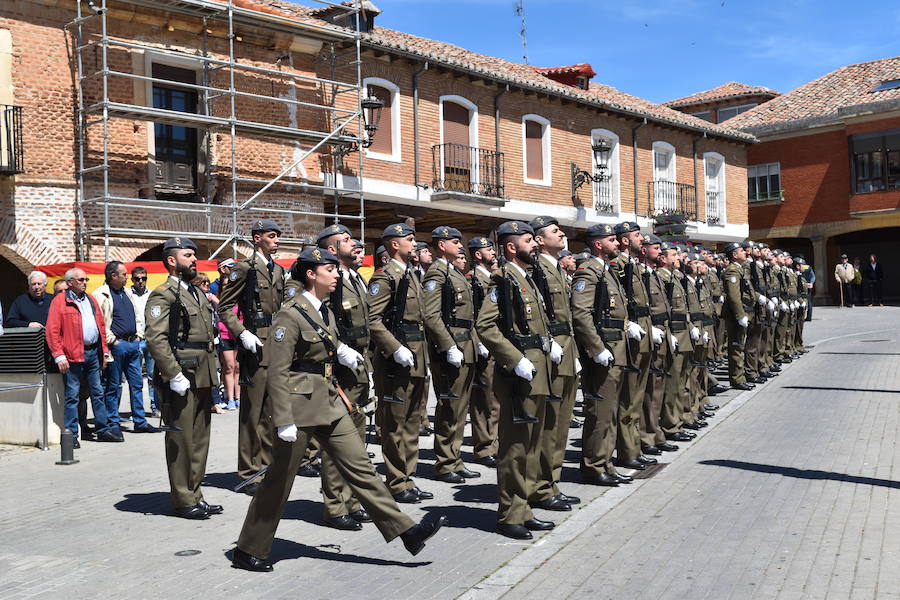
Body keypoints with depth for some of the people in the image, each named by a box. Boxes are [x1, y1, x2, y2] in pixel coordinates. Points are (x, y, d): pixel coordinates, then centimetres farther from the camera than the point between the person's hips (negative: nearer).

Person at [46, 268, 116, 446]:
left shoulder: (90, 300, 16)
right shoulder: (59, 301, -4)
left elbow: (101, 326, 19)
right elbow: (52, 331, -9)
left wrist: (104, 351, 14)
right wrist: (59, 356, -15)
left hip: (93, 353, 6)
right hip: (73, 356, -6)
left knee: (98, 393, 11)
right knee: (72, 396, -1)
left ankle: (103, 430, 19)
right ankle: (71, 434, 6)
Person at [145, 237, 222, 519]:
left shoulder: (198, 293, 19)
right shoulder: (163, 295, -9)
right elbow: (156, 339, -18)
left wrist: (214, 370, 17)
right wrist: (174, 375, -21)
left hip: (202, 379, 9)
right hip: (181, 380, -9)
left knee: (200, 440, 13)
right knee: (181, 441, -1)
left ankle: (194, 494, 23)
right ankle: (183, 500, 8)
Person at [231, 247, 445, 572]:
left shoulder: (325, 311, 10)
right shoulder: (291, 315, -15)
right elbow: (278, 372, -18)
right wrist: (283, 421, -21)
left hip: (330, 404, 8)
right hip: (300, 405, -7)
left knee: (360, 466, 5)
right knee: (279, 480, 4)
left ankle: (406, 531, 6)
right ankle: (248, 551, 20)